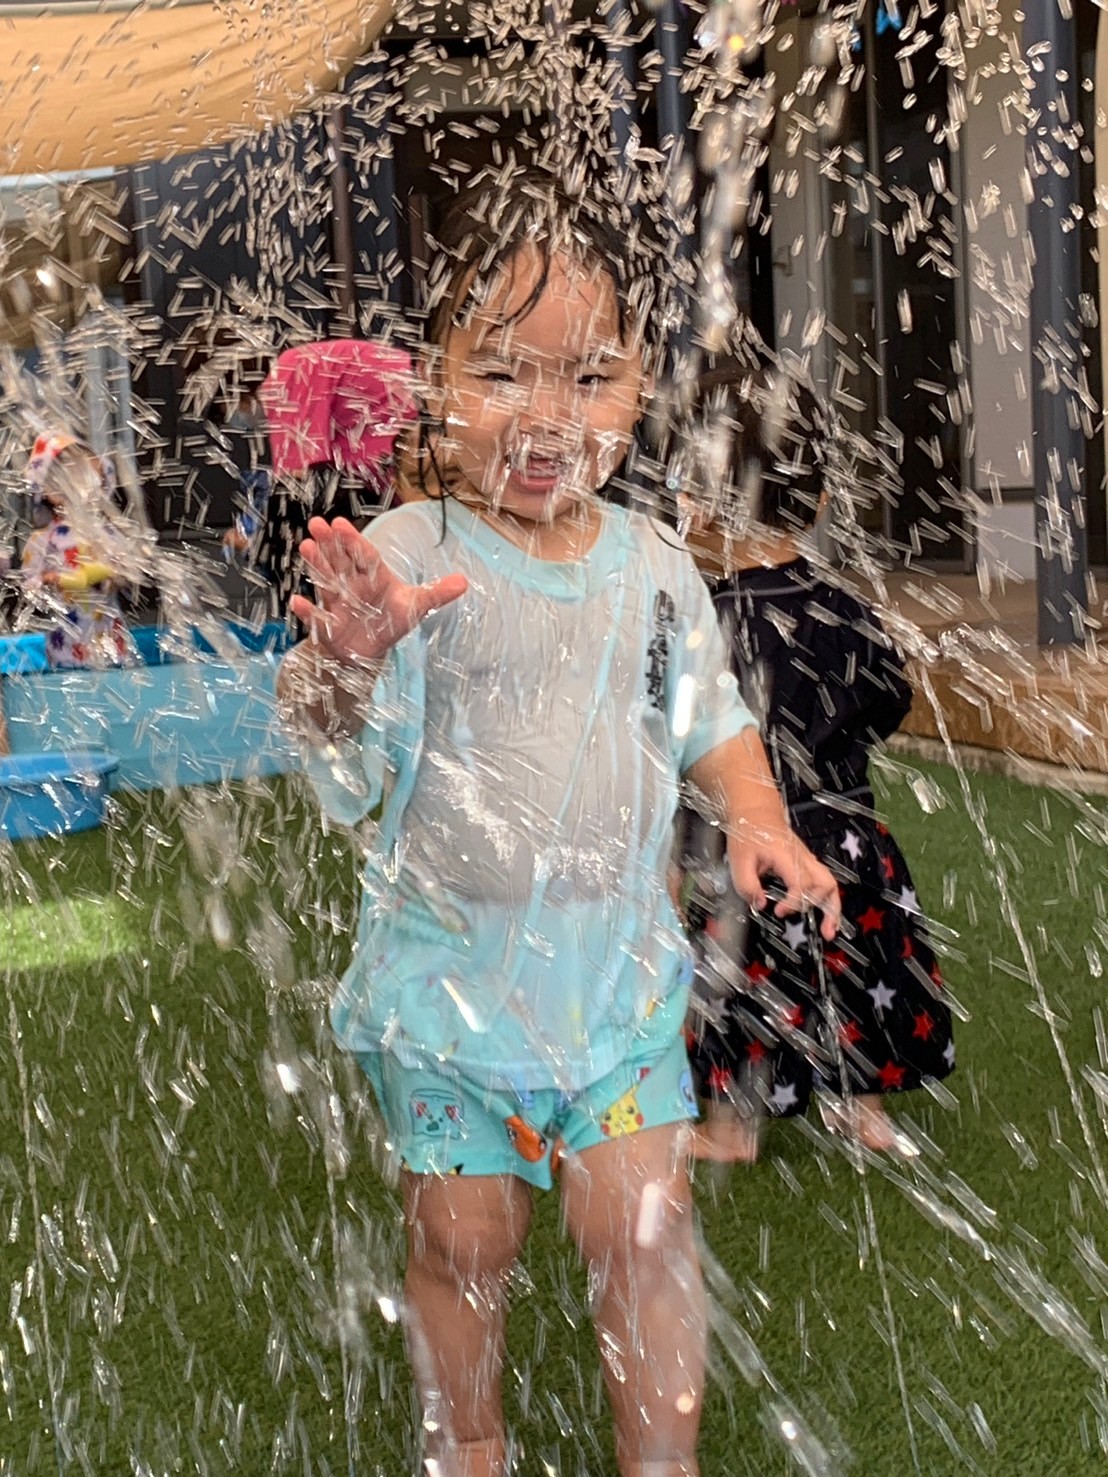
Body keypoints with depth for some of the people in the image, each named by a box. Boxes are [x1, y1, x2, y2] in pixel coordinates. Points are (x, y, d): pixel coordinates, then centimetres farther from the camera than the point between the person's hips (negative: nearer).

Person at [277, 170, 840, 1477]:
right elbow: (348, 774, -21)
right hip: (449, 969, -2)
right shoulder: (406, 559, -14)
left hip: (617, 966, 2)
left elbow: (709, 721, 13)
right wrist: (350, 663, -41)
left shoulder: (656, 565, -1)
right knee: (462, 1245, 11)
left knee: (645, 1230, 5)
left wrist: (756, 819, -4)